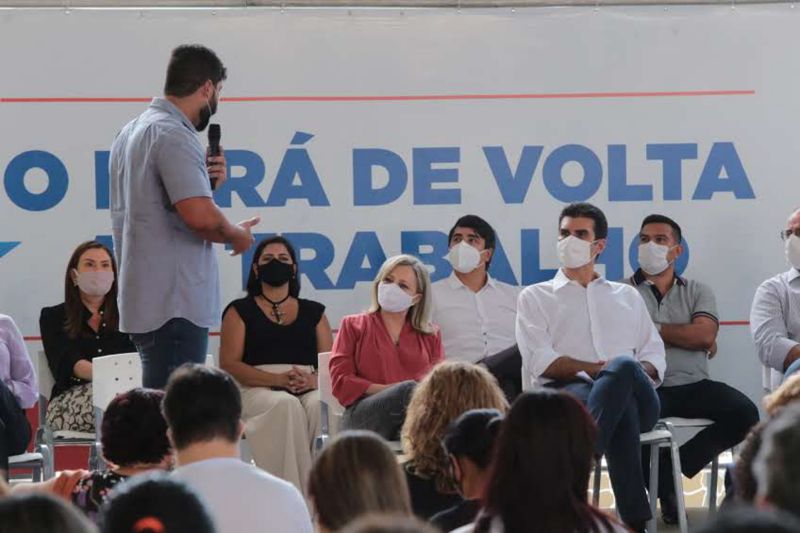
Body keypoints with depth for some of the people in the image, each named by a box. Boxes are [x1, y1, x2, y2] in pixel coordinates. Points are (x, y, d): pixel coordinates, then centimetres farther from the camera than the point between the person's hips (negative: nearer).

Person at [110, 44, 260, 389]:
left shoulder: (132, 131, 17)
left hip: (143, 300, 10)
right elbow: (200, 216, -24)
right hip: (174, 306, -10)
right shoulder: (173, 134, -14)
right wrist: (238, 235, -5)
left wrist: (206, 179, 9)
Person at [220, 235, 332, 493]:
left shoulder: (313, 312, 23)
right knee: (286, 406, -38)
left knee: (320, 406, -35)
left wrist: (313, 380, -12)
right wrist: (278, 379, -12)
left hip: (308, 389, 2)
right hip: (257, 389, -2)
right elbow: (229, 365, 2)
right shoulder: (240, 311, 15)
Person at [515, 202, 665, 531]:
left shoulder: (627, 297, 33)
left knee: (623, 368, -40)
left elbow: (655, 358, 21)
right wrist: (599, 368, -12)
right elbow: (540, 362, 4)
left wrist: (619, 370, -5)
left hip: (637, 397, 3)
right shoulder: (536, 297, 24)